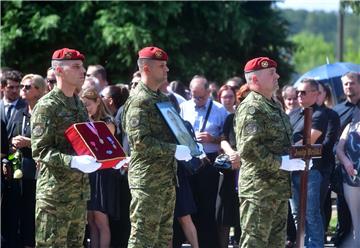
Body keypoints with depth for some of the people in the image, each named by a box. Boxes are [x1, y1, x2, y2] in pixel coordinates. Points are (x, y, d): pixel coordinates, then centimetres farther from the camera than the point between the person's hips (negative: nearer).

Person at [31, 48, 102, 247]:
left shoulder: (79, 104, 17)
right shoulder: (47, 105, -11)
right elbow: (40, 150, -17)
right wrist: (73, 161, -28)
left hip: (80, 191, 9)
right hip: (55, 192, -8)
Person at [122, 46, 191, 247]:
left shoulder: (165, 98, 16)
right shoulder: (139, 100, -13)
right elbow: (140, 141, -22)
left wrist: (188, 145, 9)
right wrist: (174, 150, -23)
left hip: (168, 178, 9)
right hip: (148, 179, -9)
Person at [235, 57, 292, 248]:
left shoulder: (275, 106, 18)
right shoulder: (251, 107, -14)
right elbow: (249, 148, -23)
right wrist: (278, 164, -20)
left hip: (280, 187, 10)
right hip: (258, 188, -10)